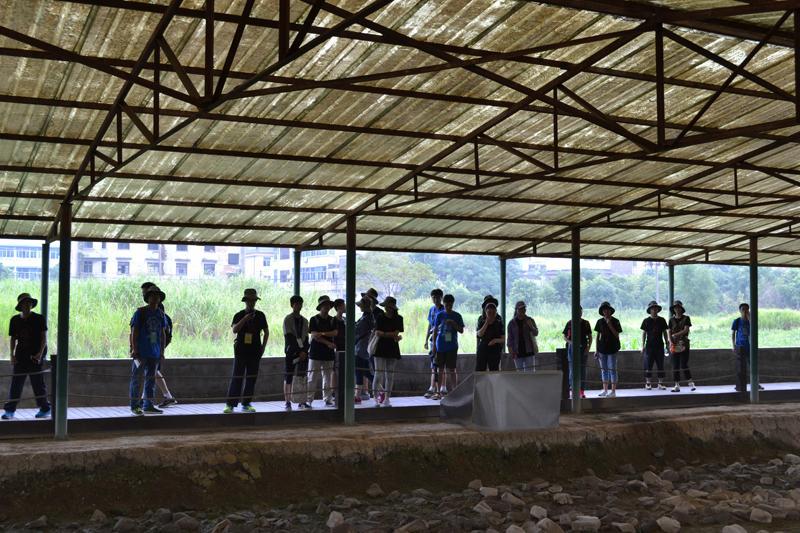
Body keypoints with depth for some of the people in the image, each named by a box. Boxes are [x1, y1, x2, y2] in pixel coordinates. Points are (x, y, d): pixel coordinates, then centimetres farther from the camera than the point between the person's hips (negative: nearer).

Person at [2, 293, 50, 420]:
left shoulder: (39, 319, -3)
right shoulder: (15, 320, 6)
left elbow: (44, 337, -6)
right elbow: (13, 339, 11)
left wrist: (40, 353, -18)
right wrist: (12, 354, -1)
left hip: (35, 357, -3)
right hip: (20, 356, 3)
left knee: (38, 383, 2)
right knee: (16, 383, -1)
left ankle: (45, 409, 12)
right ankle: (10, 410, 3)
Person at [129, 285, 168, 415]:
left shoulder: (160, 314, 9)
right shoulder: (140, 312, -6)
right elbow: (134, 332, -8)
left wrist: (162, 351, 10)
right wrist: (135, 350, -13)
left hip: (155, 353, 5)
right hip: (141, 352, -5)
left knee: (151, 378, 7)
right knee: (136, 378, 1)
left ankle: (148, 406, 12)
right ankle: (134, 406, 9)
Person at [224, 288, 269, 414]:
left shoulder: (260, 316, 9)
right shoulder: (239, 315, 2)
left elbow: (266, 332, 16)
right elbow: (234, 330, -13)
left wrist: (263, 347, 8)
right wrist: (244, 319, -22)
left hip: (255, 352, 3)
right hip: (241, 351, -3)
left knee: (252, 379, 4)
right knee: (237, 378, -6)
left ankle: (246, 404, 11)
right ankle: (230, 404, -5)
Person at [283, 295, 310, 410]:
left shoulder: (304, 320, 13)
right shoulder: (288, 319, -1)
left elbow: (306, 338, 8)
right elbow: (289, 337, -9)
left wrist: (304, 351, -7)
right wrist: (299, 351, -14)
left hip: (303, 352, 4)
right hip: (291, 352, -4)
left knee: (301, 377, 3)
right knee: (288, 377, -1)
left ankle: (302, 402, 4)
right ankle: (288, 402, 2)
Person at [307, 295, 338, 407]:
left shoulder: (333, 320, 11)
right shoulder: (314, 319, 1)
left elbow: (334, 333, -3)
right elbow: (314, 335, -8)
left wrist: (322, 333, -16)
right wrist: (327, 343, -12)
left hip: (329, 353, 4)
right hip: (316, 352, -3)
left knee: (328, 377, 5)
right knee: (312, 378, -4)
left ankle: (327, 399, 11)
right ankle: (309, 399, -2)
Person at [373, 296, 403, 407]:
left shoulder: (398, 319, 4)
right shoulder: (380, 318, 2)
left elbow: (396, 333, -5)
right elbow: (377, 333, -10)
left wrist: (384, 333, -18)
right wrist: (392, 334, -17)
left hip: (393, 349, 1)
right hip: (380, 349, -1)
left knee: (390, 375, 4)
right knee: (378, 374, -8)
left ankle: (387, 399, 10)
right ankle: (376, 398, -3)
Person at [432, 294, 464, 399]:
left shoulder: (457, 316, 3)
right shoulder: (439, 315, 5)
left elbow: (461, 331, 3)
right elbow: (435, 330, 8)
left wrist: (453, 324, -13)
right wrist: (434, 345, 3)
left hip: (452, 346, -1)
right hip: (440, 346, 1)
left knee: (451, 369, -2)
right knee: (441, 369, 5)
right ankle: (440, 391, 11)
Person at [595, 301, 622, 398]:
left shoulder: (615, 321, -3)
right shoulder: (600, 322, 7)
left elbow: (617, 335, -9)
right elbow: (598, 336, 9)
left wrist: (610, 324, -17)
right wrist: (596, 350, 6)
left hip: (612, 349, -4)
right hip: (602, 348, 4)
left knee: (612, 369, -3)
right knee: (604, 369, 8)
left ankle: (613, 391, 0)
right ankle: (605, 390, 16)